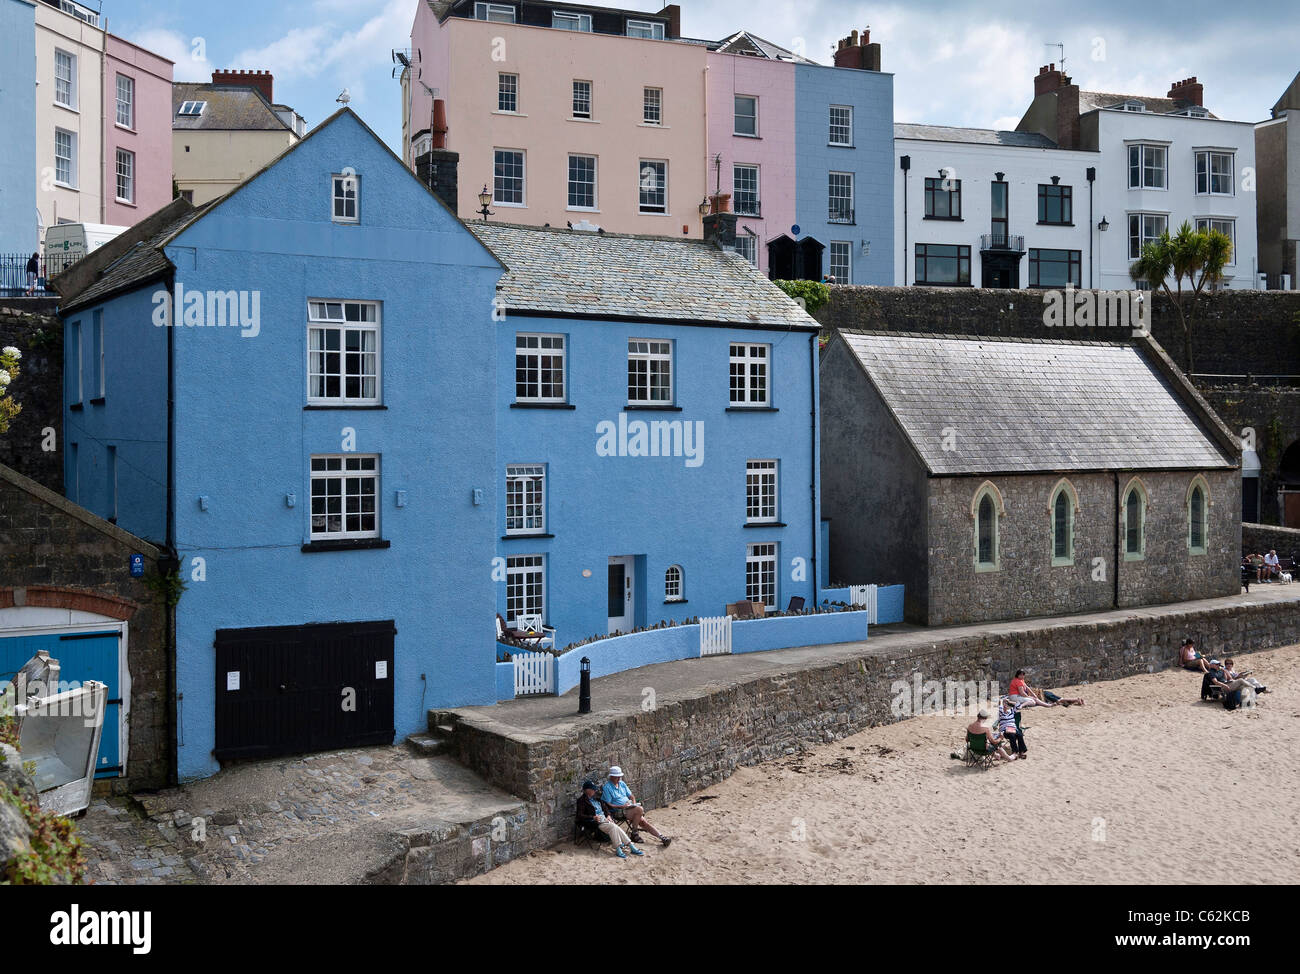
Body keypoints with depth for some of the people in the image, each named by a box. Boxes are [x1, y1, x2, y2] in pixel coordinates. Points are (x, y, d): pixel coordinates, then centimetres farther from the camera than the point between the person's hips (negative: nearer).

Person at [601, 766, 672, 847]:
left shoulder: (622, 783, 16)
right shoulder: (607, 787, -6)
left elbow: (631, 796, 21)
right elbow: (608, 805, -10)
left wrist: (634, 803, 1)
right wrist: (622, 806, -18)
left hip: (630, 807, 7)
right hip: (619, 811, -7)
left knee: (644, 822, -11)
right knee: (639, 810, -28)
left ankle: (661, 837, -17)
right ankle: (634, 833, -18)